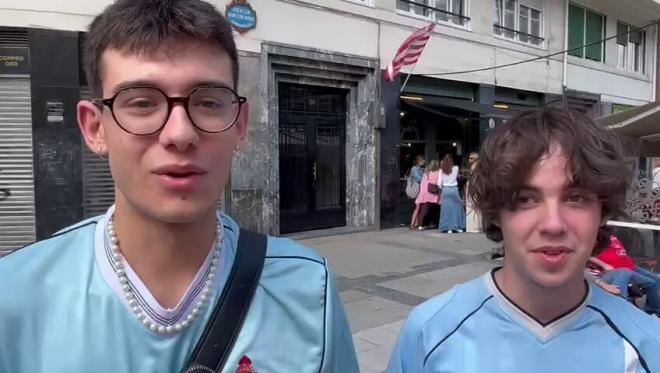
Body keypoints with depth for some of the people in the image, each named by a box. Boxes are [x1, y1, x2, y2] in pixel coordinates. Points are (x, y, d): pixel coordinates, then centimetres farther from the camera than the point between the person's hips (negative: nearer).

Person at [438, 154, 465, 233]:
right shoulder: (456, 168, -1)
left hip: (445, 190, 0)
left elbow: (439, 182, -4)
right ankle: (458, 227, 11)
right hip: (454, 189, 0)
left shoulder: (442, 170, -2)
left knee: (446, 209, 3)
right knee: (457, 208, 9)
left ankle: (448, 228, 2)